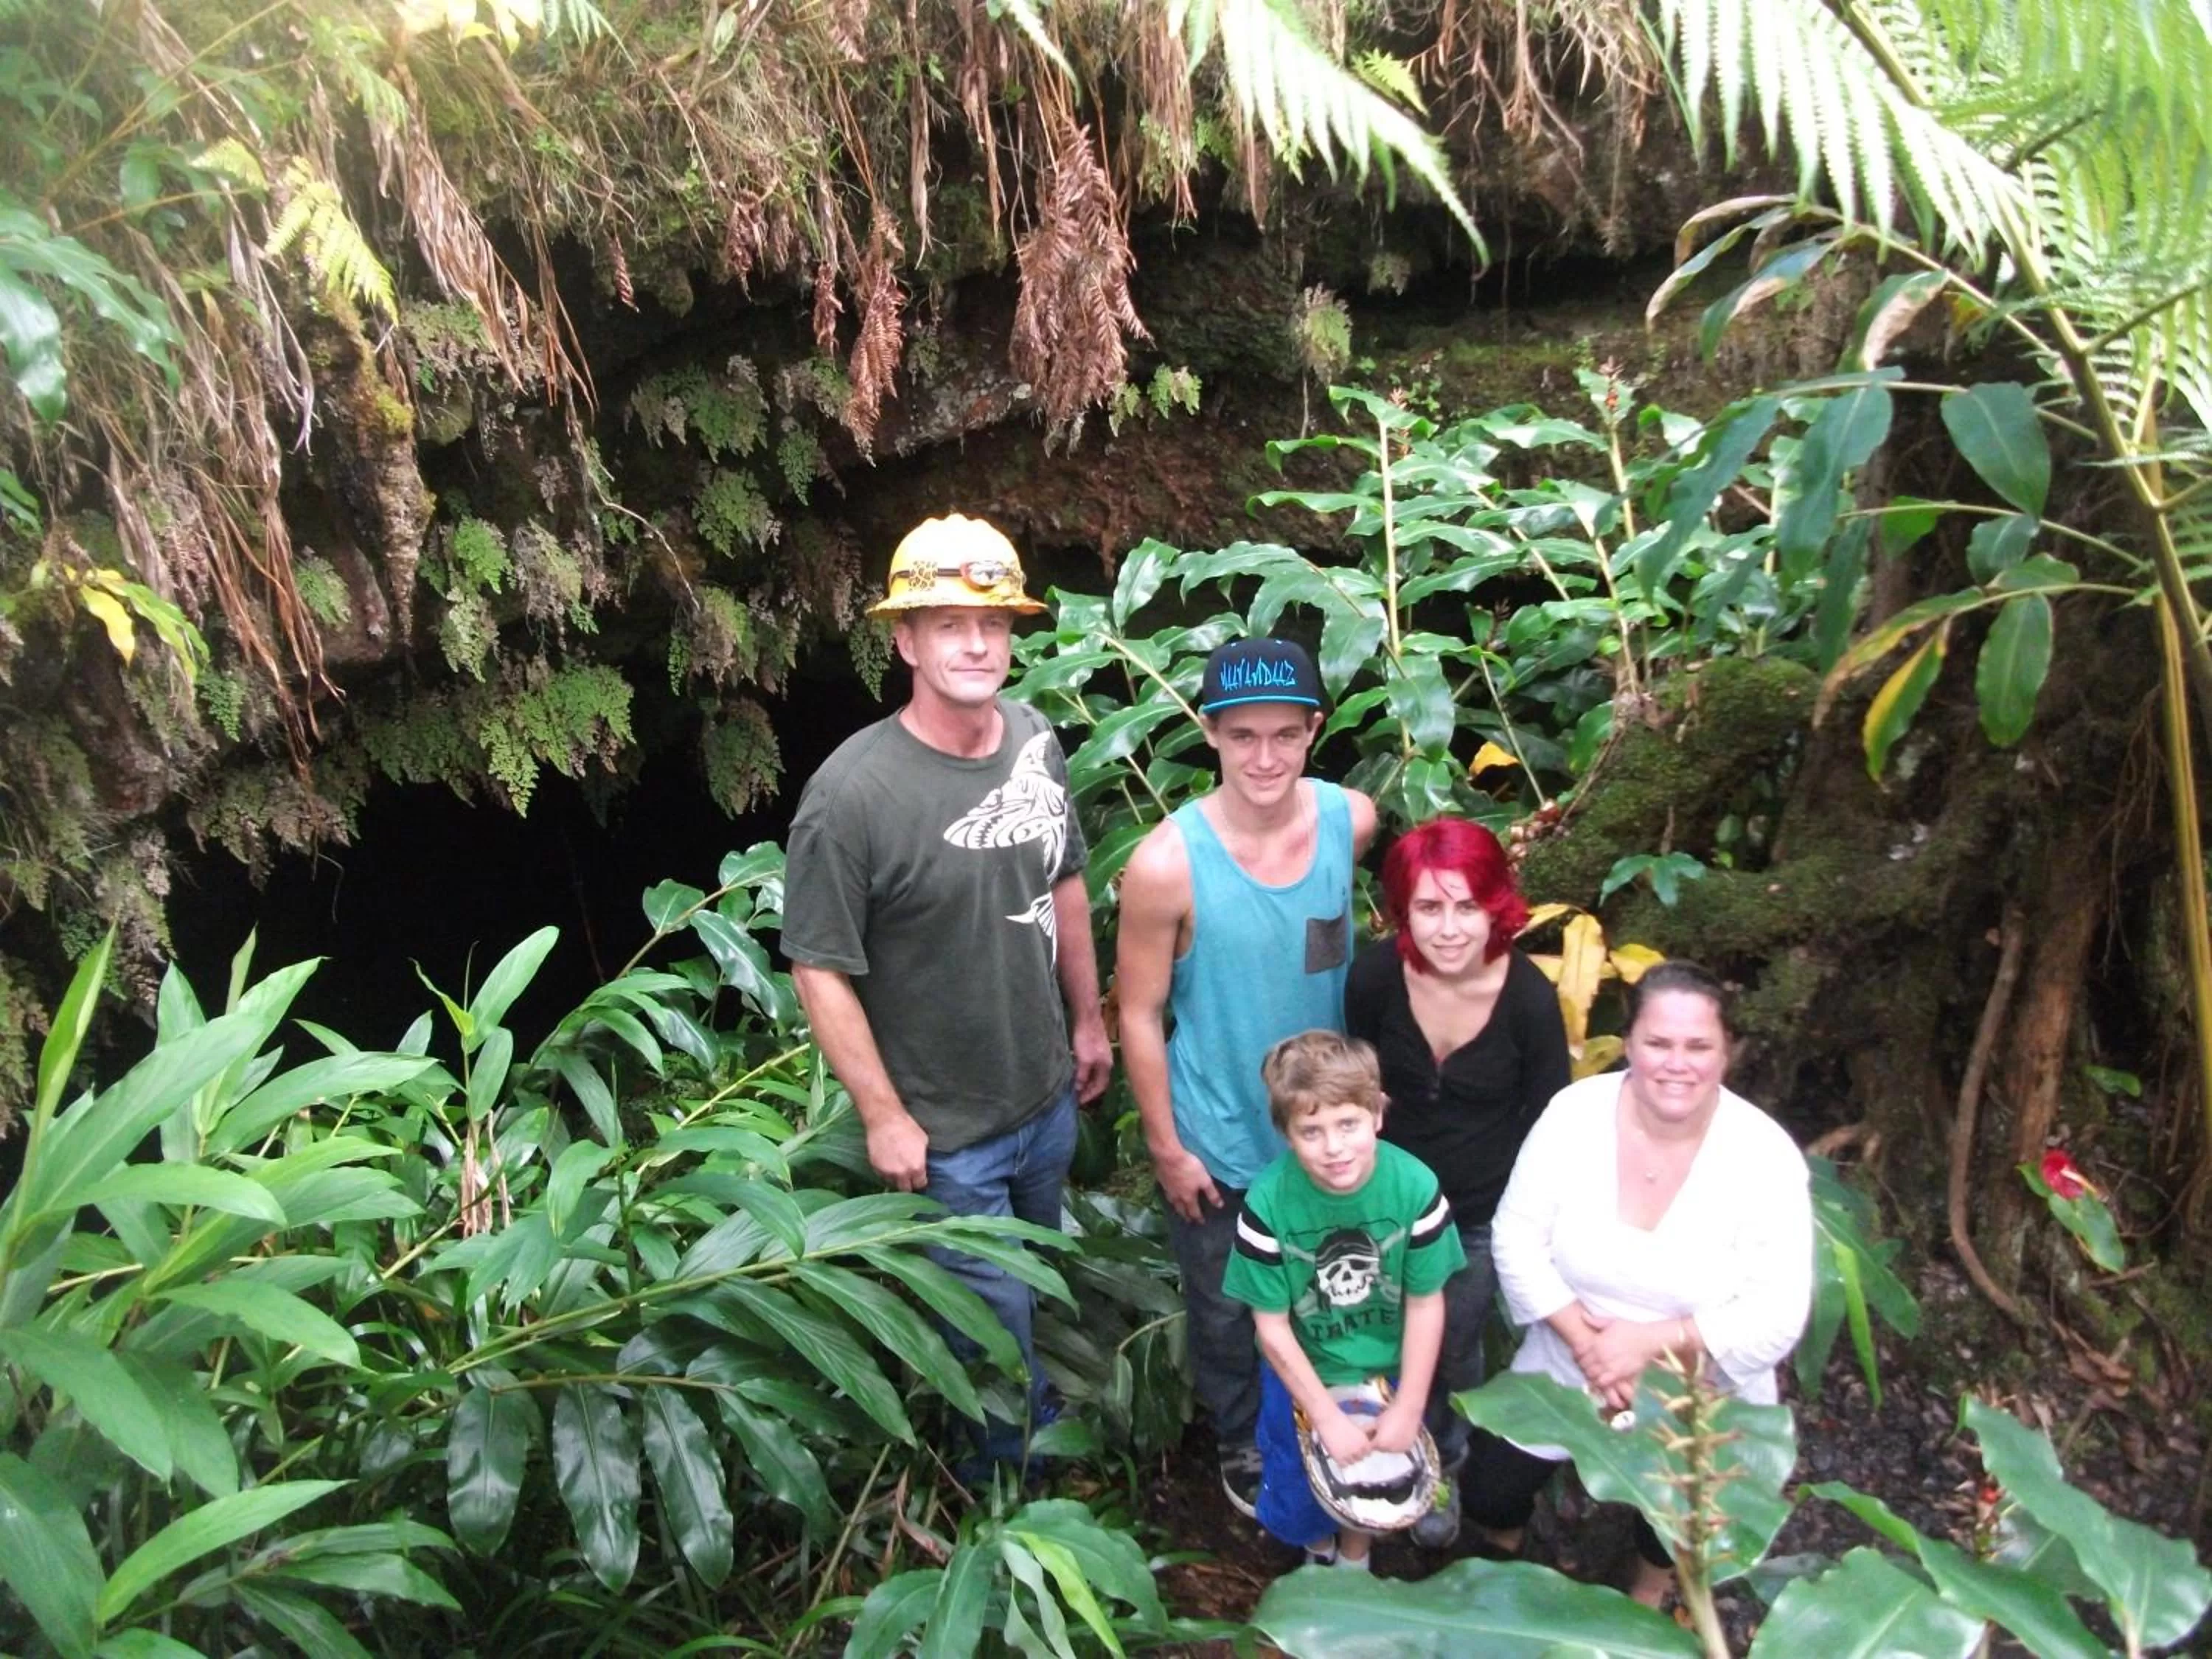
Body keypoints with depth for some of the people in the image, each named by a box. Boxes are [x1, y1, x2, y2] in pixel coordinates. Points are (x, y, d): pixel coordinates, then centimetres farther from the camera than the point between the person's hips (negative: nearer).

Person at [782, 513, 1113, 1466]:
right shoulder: (853, 793, -26)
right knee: (997, 1322, 11)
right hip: (944, 1132, -6)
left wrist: (1087, 1018, 13)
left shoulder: (1036, 740, -6)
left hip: (1049, 1097, 7)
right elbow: (819, 970, -20)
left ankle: (1031, 1435, 56)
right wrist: (883, 1117, -16)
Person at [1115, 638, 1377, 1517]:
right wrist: (1167, 1148, -10)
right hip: (1218, 1145, -3)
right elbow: (1141, 1015, -15)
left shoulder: (1353, 820, -14)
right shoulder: (1167, 863, -26)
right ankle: (1241, 1443, 50)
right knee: (1226, 1311, 20)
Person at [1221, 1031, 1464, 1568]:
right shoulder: (1268, 1203, -29)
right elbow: (1272, 1325, -18)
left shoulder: (1415, 1187, -27)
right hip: (1302, 1378, -1)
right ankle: (1318, 1553, 53)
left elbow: (1426, 1303, -14)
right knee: (1300, 1503, 19)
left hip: (1389, 1373, 1)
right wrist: (1328, 1419, -14)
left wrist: (1409, 1408, -10)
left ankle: (1355, 1557, 55)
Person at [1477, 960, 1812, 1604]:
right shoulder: (1575, 1112, -18)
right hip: (1562, 1376, 1)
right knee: (1488, 1498, 11)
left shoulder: (1766, 1157, -23)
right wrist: (1584, 1339, -24)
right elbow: (1515, 1239, -14)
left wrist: (1650, 1341, -30)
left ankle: (1647, 1602, 58)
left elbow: (1776, 1318, -23)